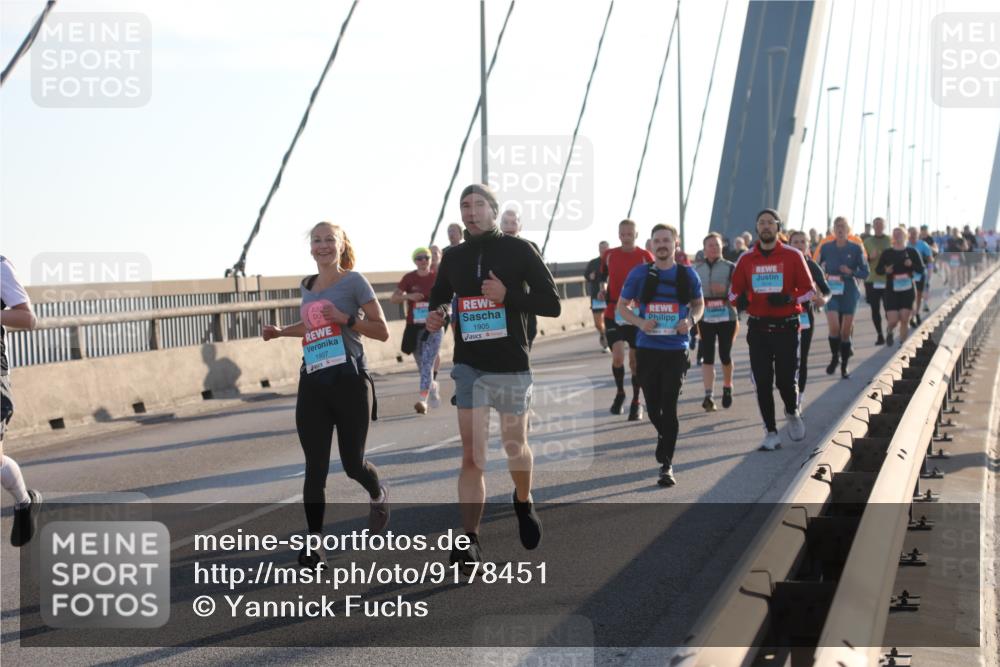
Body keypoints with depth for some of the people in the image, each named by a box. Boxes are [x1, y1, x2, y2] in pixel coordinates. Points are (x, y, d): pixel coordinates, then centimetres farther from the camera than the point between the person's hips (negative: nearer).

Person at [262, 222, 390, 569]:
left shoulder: (353, 281, -4)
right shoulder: (308, 286, 13)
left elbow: (382, 331, -6)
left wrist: (346, 319, -18)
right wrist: (281, 331, 16)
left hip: (348, 381, -4)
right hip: (312, 384, 4)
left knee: (352, 463, 5)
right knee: (315, 467, -3)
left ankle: (378, 495, 39)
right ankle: (314, 542, -1)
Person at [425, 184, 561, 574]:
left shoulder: (518, 250, -4)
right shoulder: (453, 257, 7)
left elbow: (552, 304, -6)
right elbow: (438, 299, 22)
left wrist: (507, 295, -20)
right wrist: (436, 317, -2)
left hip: (511, 365, -1)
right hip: (469, 366, 2)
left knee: (515, 446, 15)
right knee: (472, 455, -7)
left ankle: (524, 503, 44)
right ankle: (469, 541, -9)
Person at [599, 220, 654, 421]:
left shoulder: (645, 257, -4)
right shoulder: (609, 255, 3)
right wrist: (603, 290, -1)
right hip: (613, 313, 1)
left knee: (635, 360, 6)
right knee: (618, 357, -12)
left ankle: (636, 403, 22)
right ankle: (620, 392, 15)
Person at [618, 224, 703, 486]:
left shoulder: (687, 274, 1)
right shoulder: (639, 274, -1)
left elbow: (699, 303, 15)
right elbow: (622, 306, 7)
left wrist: (691, 320, -7)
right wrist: (640, 322, -12)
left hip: (676, 349, -1)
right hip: (647, 348, 1)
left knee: (669, 407, -7)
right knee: (653, 407, 11)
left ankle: (667, 465, -2)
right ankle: (664, 438, 42)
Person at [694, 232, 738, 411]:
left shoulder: (730, 268, 1)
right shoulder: (697, 270, 10)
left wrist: (725, 290, -19)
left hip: (726, 318, -2)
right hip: (705, 319, 2)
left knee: (725, 355, 5)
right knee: (707, 358, -5)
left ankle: (727, 388, 29)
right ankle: (709, 396, -9)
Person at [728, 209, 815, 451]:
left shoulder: (793, 256, -1)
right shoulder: (746, 259, 6)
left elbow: (808, 290, 1)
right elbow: (734, 291, 12)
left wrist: (788, 298, -17)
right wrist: (739, 299, -11)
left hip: (786, 328, -2)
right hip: (758, 329, 2)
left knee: (786, 380, -4)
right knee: (763, 383, 0)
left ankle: (793, 414, 28)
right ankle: (771, 433, 9)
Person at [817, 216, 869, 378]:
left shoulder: (856, 248, -1)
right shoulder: (826, 247, 2)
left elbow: (865, 272, 1)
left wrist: (851, 272, -17)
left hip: (849, 292, 0)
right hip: (831, 291, 0)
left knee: (846, 330, 3)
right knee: (834, 327, -17)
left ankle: (844, 366, 16)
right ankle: (834, 357, 8)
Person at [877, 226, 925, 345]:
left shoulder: (912, 252, 4)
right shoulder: (887, 253, 4)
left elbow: (921, 269, 4)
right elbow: (877, 270, 8)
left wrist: (912, 265, -16)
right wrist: (885, 270, -14)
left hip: (908, 290, 0)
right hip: (892, 290, 0)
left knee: (905, 319, -3)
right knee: (893, 320, -7)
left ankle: (902, 343, 11)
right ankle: (890, 332, 27)